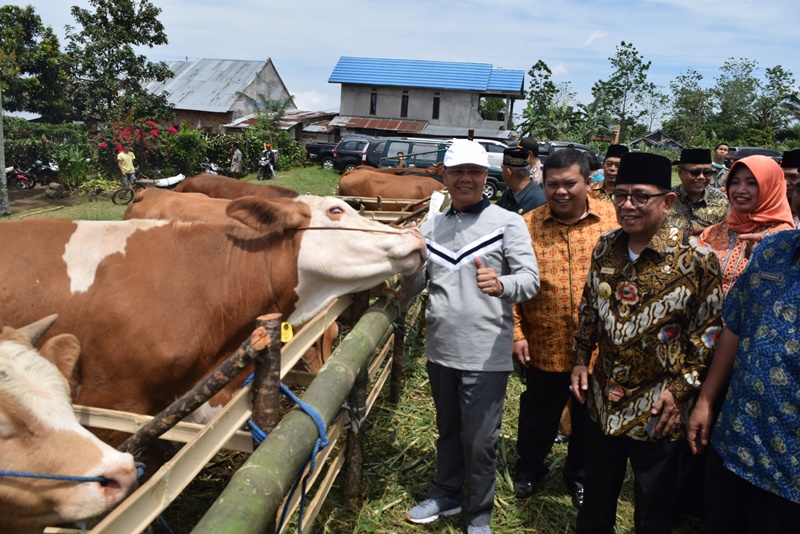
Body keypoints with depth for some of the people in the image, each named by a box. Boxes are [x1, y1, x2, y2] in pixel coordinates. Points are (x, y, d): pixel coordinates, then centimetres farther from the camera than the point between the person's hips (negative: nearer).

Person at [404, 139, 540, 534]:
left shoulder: (507, 223, -4)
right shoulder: (432, 227, 10)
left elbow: (531, 279, -13)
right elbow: (414, 282, 8)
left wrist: (501, 285, -35)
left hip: (486, 355, -4)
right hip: (441, 350, 5)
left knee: (480, 441, 6)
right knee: (447, 431, 22)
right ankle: (446, 494, 44)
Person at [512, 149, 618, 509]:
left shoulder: (613, 219, -5)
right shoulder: (527, 226, -6)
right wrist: (516, 333, -10)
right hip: (544, 347, 0)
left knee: (589, 418, 20)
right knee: (538, 415, 19)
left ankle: (579, 475, 44)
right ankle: (529, 469, 44)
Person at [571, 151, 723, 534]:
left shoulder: (696, 260, -16)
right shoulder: (605, 248, -1)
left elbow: (709, 333, -10)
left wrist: (681, 390, -12)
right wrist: (581, 359, 8)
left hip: (657, 412, -4)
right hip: (602, 403, 4)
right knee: (595, 502, 23)